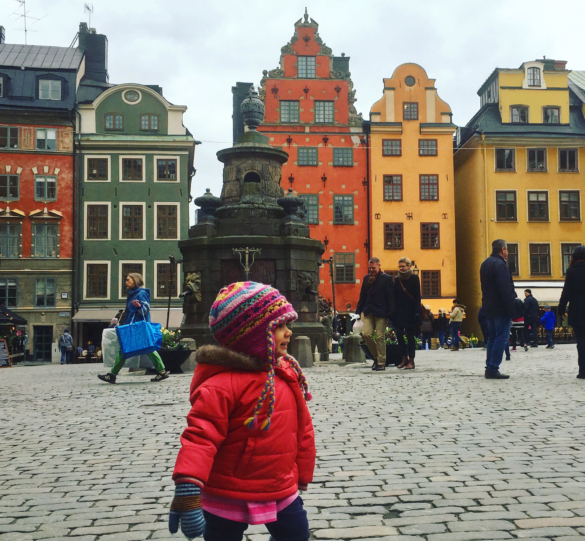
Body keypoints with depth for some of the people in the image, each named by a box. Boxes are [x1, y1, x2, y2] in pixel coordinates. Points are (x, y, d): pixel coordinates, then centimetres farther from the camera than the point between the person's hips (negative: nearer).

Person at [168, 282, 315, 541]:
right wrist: (187, 488, -40)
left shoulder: (287, 374, 0)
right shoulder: (221, 385, -23)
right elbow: (201, 436, -30)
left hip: (282, 491, 6)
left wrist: (302, 473, 17)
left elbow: (302, 428, 10)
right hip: (229, 499, -6)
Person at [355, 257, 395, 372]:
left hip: (381, 312, -5)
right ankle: (376, 357, 16)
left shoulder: (386, 279, -3)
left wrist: (390, 313, -14)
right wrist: (358, 311, 12)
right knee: (366, 334, -5)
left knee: (380, 337, -2)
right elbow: (362, 296, 18)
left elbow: (391, 297, -7)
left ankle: (381, 363, 8)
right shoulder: (366, 278, 14)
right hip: (368, 311, 5)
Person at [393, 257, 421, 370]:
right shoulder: (397, 280, 9)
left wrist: (417, 312, -13)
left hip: (410, 311, -4)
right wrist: (393, 312, 4)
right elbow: (395, 297, 10)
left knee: (410, 336, -1)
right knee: (398, 334, -1)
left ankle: (411, 361, 5)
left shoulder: (414, 278, -2)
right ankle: (404, 358, 11)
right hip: (399, 312, 4)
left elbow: (417, 296, -6)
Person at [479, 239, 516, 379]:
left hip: (489, 308, 9)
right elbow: (505, 290, -21)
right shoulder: (500, 264, -16)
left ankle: (489, 368, 13)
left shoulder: (485, 264, 15)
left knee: (492, 337, 13)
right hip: (501, 308, -9)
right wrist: (512, 309, -20)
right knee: (502, 337, -6)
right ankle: (493, 369, -9)